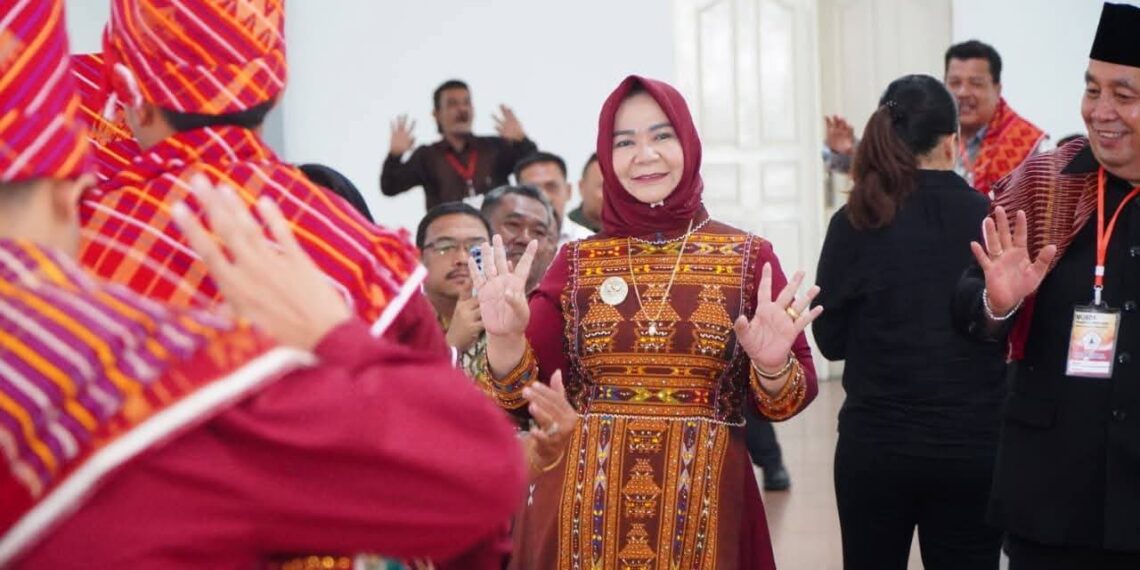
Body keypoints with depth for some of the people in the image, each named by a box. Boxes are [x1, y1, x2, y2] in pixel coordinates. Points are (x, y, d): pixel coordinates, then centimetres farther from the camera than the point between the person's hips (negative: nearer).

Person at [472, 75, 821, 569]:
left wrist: (772, 366, -21)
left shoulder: (749, 257, 0)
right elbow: (522, 393, -1)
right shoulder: (577, 262, 2)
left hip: (703, 509, 0)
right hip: (586, 511, 1)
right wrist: (505, 339, -19)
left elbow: (793, 395, -1)